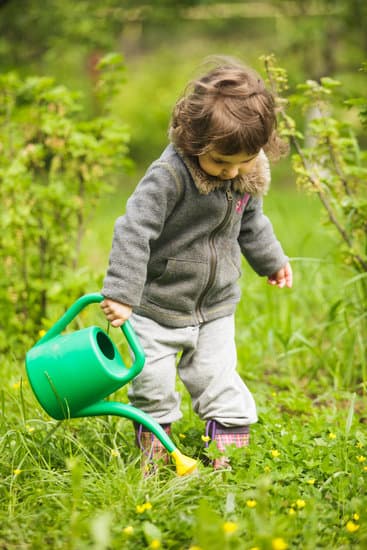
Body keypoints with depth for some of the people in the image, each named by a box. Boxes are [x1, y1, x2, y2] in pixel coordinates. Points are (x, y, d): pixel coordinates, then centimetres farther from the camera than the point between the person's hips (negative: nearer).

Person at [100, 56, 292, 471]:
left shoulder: (249, 174, -7)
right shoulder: (169, 176, -28)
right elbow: (134, 231, -28)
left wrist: (271, 260, 26)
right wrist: (121, 294, -29)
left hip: (216, 306, 4)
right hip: (159, 305, -4)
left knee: (218, 380, 7)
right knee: (153, 385, 4)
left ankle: (230, 451, 19)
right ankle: (154, 454, 24)